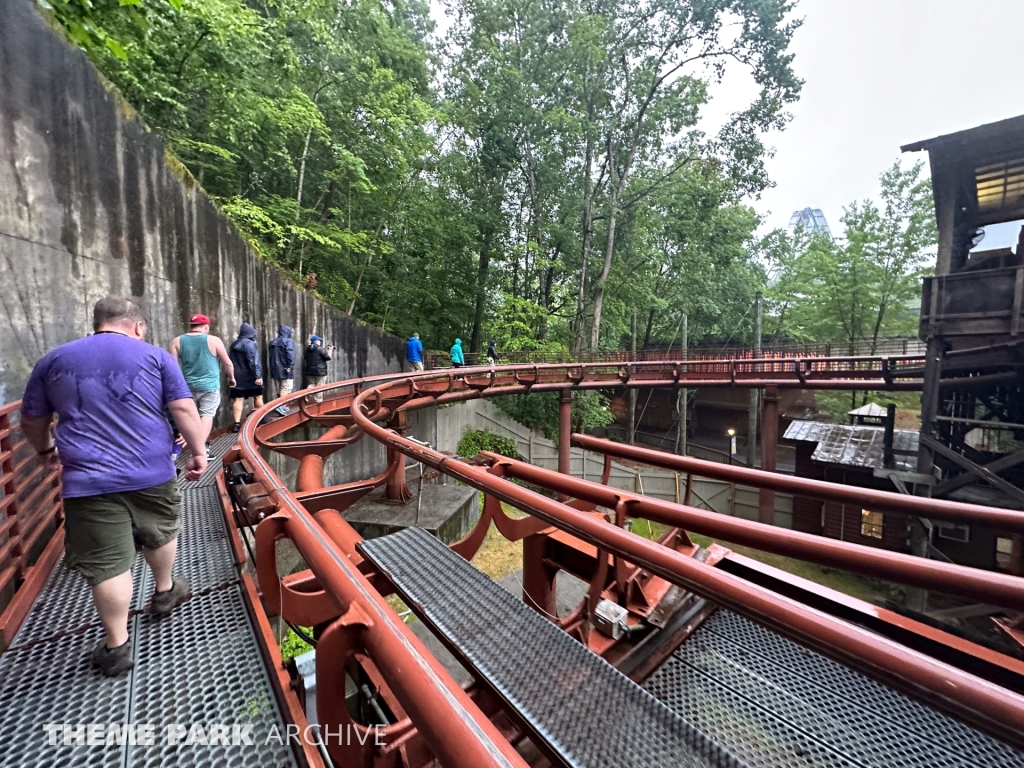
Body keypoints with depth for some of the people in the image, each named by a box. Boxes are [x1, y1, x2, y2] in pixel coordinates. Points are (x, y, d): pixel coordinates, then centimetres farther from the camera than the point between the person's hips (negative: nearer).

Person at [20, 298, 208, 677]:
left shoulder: (53, 360, 9)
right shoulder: (155, 355, 1)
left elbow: (31, 421, 19)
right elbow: (184, 409, -6)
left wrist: (46, 451, 36)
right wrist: (198, 451, 2)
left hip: (88, 482, 1)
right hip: (152, 473, 0)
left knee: (108, 564, 6)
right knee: (160, 534, 24)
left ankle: (116, 646, 17)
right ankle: (165, 592, 45)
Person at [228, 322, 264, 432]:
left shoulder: (234, 344, 14)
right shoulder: (250, 344, -10)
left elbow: (231, 361, 19)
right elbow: (254, 361, -19)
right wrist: (258, 375, -21)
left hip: (237, 376, 6)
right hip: (250, 376, -6)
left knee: (238, 399, 0)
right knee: (258, 396, 10)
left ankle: (237, 423, -7)